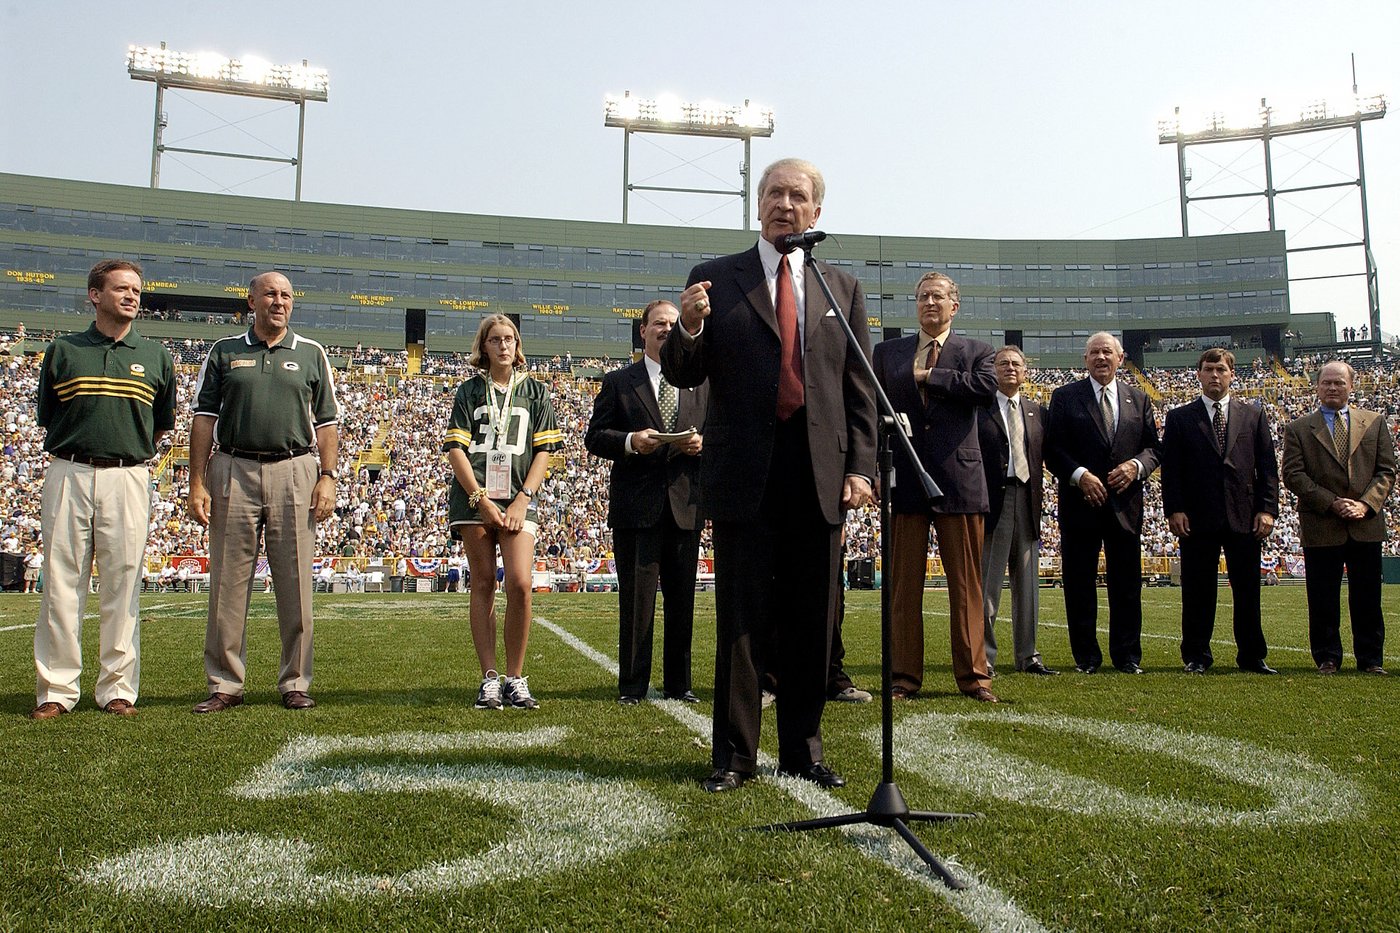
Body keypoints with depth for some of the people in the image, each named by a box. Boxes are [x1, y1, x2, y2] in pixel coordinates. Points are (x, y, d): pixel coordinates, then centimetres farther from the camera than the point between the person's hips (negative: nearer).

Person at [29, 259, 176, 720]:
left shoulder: (156, 356, 11)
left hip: (128, 478, 0)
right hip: (67, 475, 0)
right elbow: (47, 418, 14)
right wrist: (82, 448, 9)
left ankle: (118, 689, 8)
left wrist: (129, 449, 11)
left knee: (123, 583, 1)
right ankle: (56, 689, 8)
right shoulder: (62, 350, 9)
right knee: (60, 582, 1)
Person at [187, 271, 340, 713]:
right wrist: (197, 482, -1)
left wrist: (328, 477, -2)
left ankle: (295, 683, 10)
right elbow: (204, 418, 8)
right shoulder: (224, 352, 11)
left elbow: (326, 422, 10)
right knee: (228, 583, 2)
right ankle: (225, 684, 12)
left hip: (294, 471, 0)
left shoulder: (311, 354, 12)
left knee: (295, 584, 1)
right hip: (233, 471, 0)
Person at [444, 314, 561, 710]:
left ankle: (515, 678, -3)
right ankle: (489, 679, 7)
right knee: (482, 584, 1)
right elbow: (454, 449, 4)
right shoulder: (469, 391, 12)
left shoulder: (535, 391, 14)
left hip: (519, 498, 0)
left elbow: (543, 451, 8)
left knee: (520, 583, -14)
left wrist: (523, 499, -5)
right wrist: (481, 499, -8)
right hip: (474, 498, 1)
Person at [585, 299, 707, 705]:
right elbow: (594, 437, 2)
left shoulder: (702, 383, 15)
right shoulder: (618, 382, 7)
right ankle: (632, 685, 10)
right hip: (635, 504, -2)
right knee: (636, 598, 0)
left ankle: (678, 684, 18)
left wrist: (702, 443, -8)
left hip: (685, 504, 3)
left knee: (682, 598, 8)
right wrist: (630, 441, -16)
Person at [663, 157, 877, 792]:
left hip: (820, 477, 2)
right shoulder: (714, 279, 6)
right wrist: (689, 330, -18)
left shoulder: (843, 288, 13)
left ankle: (803, 750, 21)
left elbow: (859, 390, 11)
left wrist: (860, 467, 1)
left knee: (812, 623, 8)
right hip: (744, 477, -2)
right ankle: (733, 756, 13)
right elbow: (682, 375, 4)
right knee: (741, 621, 2)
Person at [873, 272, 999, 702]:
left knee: (966, 584, 3)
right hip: (904, 479, 1)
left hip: (959, 480, -1)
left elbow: (987, 386, -12)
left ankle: (973, 675, 11)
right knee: (903, 584, 3)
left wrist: (930, 376, -6)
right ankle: (904, 676, 10)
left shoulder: (976, 351, 10)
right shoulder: (887, 352, 14)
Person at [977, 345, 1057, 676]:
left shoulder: (1037, 411, 15)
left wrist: (1038, 487, 0)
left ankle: (1028, 655, 18)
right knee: (987, 583, -2)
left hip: (1028, 501, 5)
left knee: (1028, 584, 10)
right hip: (992, 500, -5)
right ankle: (983, 656, 6)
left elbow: (1044, 455, 16)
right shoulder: (978, 407, 1)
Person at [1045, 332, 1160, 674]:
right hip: (1080, 501, -2)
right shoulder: (1065, 396, 4)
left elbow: (1153, 447, 11)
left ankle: (1127, 656, 16)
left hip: (1125, 502, 2)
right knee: (1079, 582, 2)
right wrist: (1079, 475, -16)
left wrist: (1137, 465, -10)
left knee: (1127, 582, 6)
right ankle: (1086, 656, 12)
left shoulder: (1139, 399, 13)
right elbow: (1053, 449, -2)